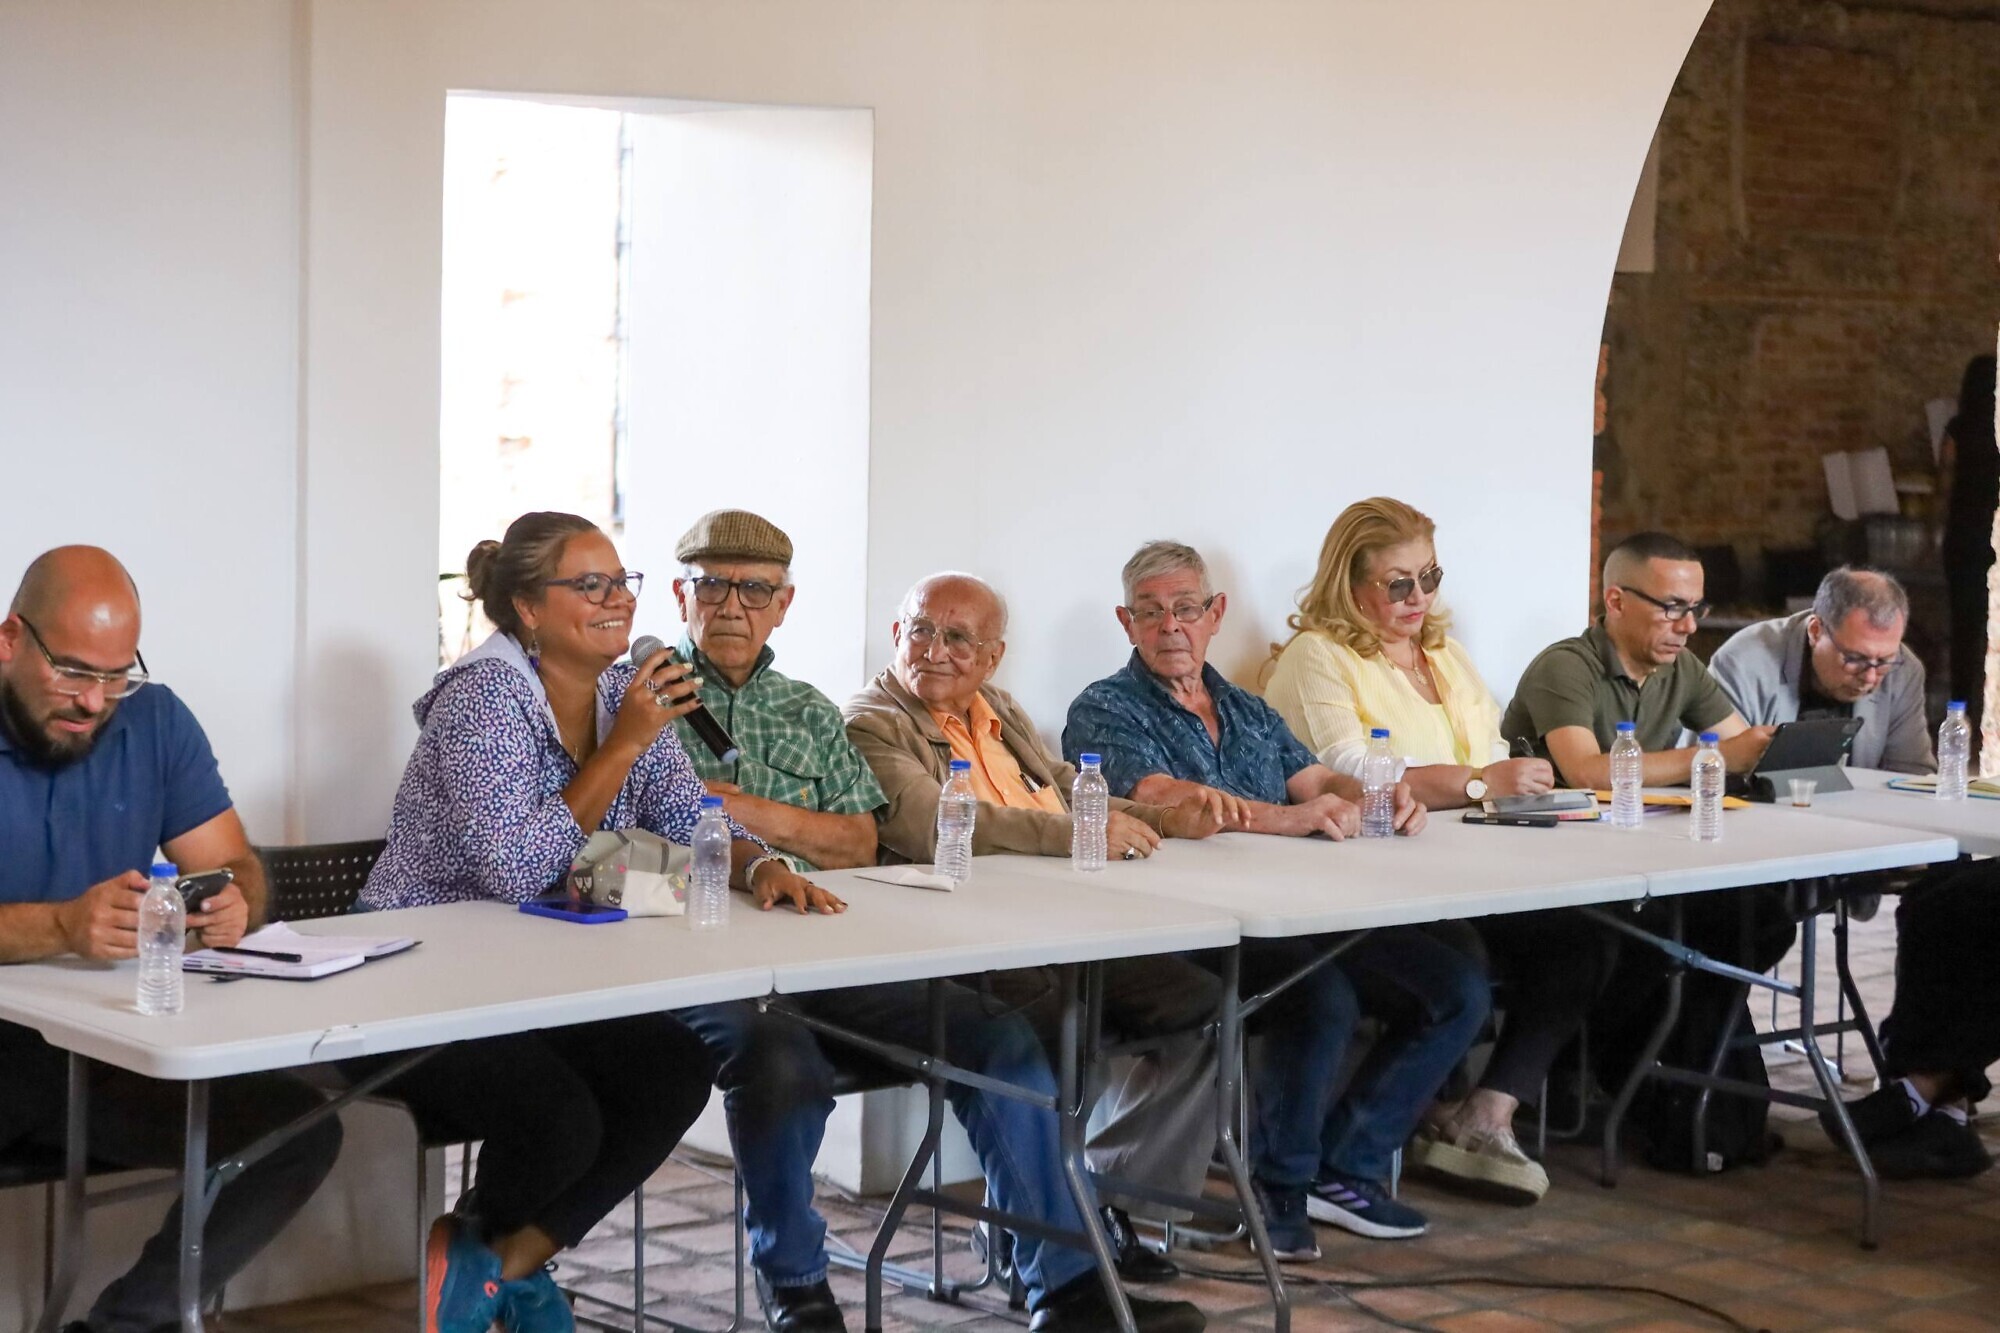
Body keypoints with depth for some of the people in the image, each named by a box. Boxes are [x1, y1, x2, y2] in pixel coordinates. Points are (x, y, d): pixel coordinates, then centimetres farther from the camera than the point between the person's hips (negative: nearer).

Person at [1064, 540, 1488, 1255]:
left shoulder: (1249, 712, 26)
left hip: (1295, 920, 7)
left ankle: (1345, 1167, 0)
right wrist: (1287, 818, -30)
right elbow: (1160, 798, -16)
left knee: (1458, 988, -7)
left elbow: (1318, 780, 16)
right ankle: (1280, 1182, -11)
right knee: (1324, 995, -34)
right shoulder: (1105, 712, 2)